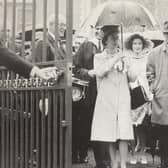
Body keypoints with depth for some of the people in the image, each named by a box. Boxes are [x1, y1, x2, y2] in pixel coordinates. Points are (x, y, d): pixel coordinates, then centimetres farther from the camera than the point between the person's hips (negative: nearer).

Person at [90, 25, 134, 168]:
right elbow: (99, 72, -10)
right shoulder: (99, 57, 10)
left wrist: (126, 64, -1)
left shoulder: (123, 57, 14)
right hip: (106, 99, -1)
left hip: (122, 98, 1)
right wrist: (114, 60, -11)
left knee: (124, 133, -9)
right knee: (109, 134, 0)